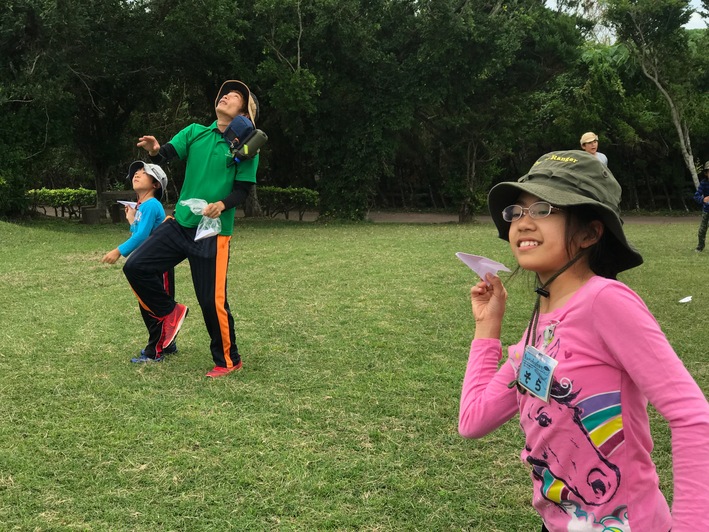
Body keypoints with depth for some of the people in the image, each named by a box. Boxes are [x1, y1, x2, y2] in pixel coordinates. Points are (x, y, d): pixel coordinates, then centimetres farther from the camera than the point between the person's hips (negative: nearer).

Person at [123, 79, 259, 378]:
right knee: (135, 267, -5)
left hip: (213, 233, -5)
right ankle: (170, 312, 19)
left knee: (212, 301, -3)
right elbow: (168, 154, -7)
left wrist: (222, 205, -26)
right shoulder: (195, 132, 8)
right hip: (180, 224, 5)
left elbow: (243, 189, -6)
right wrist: (155, 151, -30)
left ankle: (228, 361, 18)